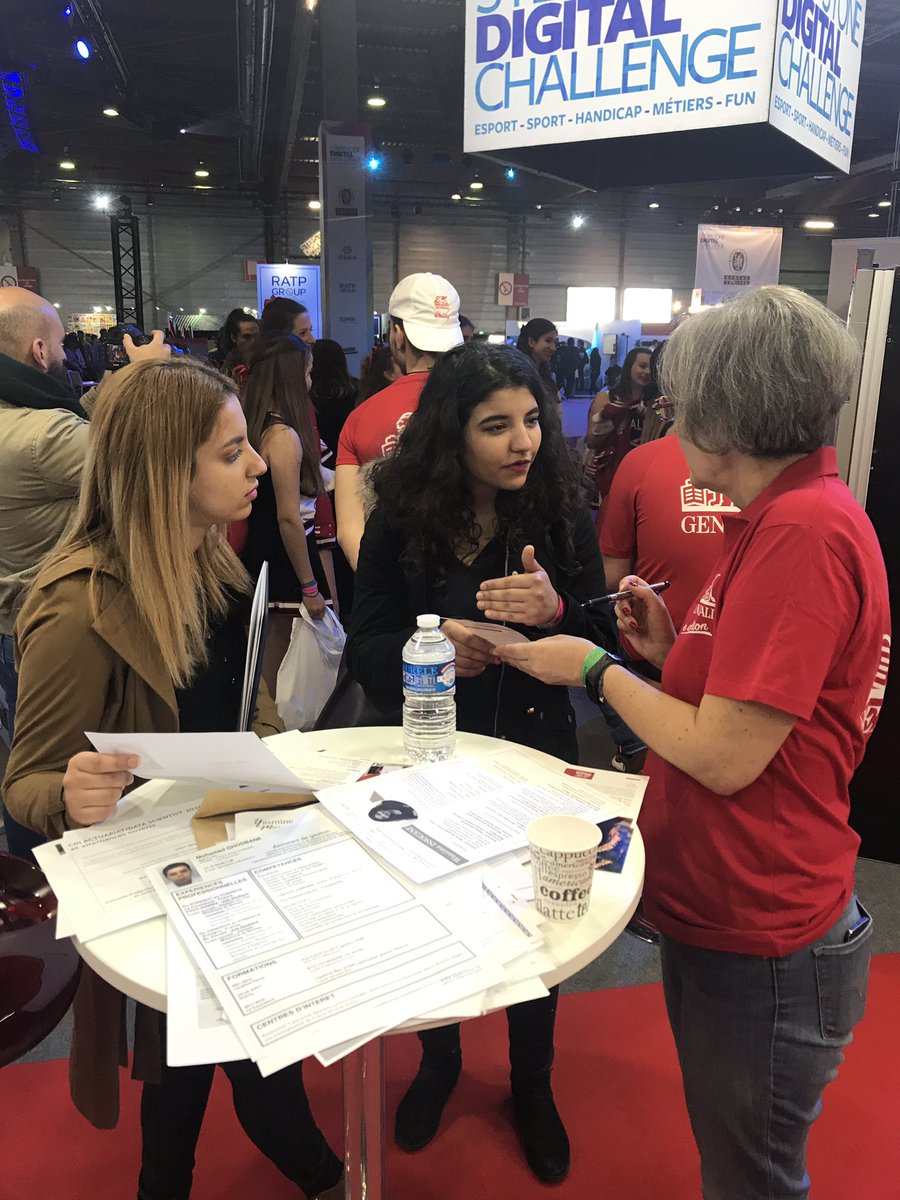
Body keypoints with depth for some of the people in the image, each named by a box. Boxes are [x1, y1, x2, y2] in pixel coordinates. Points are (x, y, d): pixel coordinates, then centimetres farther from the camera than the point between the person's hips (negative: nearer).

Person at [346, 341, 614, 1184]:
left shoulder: (561, 514, -11)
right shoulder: (400, 520, -11)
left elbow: (602, 647, -8)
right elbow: (364, 648, -7)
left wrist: (555, 612, -30)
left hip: (535, 753, 0)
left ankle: (532, 1086, 46)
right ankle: (439, 1062, 51)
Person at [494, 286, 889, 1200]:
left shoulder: (804, 531, -24)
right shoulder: (790, 514, 7)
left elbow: (724, 756, -25)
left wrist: (595, 669, -13)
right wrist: (671, 649, -2)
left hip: (759, 945, -9)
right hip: (713, 912, 9)